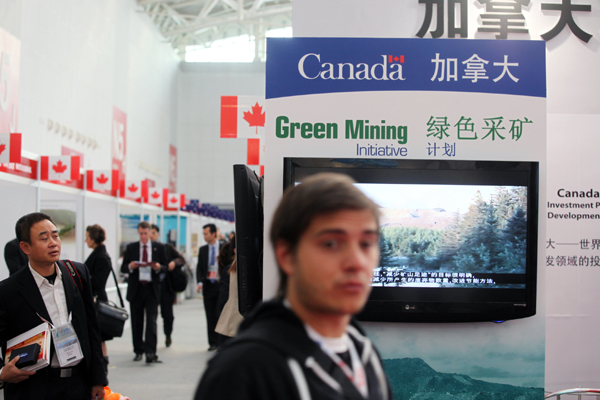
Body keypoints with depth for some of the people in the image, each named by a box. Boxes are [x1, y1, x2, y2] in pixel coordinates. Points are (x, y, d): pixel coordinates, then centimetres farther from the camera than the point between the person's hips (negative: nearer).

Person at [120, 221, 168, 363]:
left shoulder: (158, 247, 8)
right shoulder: (131, 247, 8)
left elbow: (165, 266, 7)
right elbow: (123, 268, 7)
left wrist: (159, 267, -15)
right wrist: (130, 266, -15)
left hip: (152, 288, -2)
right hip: (135, 289, 2)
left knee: (151, 321, -11)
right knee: (136, 322, 7)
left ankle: (150, 352, -15)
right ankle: (138, 351, 18)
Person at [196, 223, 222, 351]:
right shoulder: (202, 250, 10)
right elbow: (199, 268, 8)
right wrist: (200, 282, -8)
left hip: (220, 284, -3)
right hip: (208, 285, 3)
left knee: (220, 314, -3)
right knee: (210, 315, 3)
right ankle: (213, 343, 9)